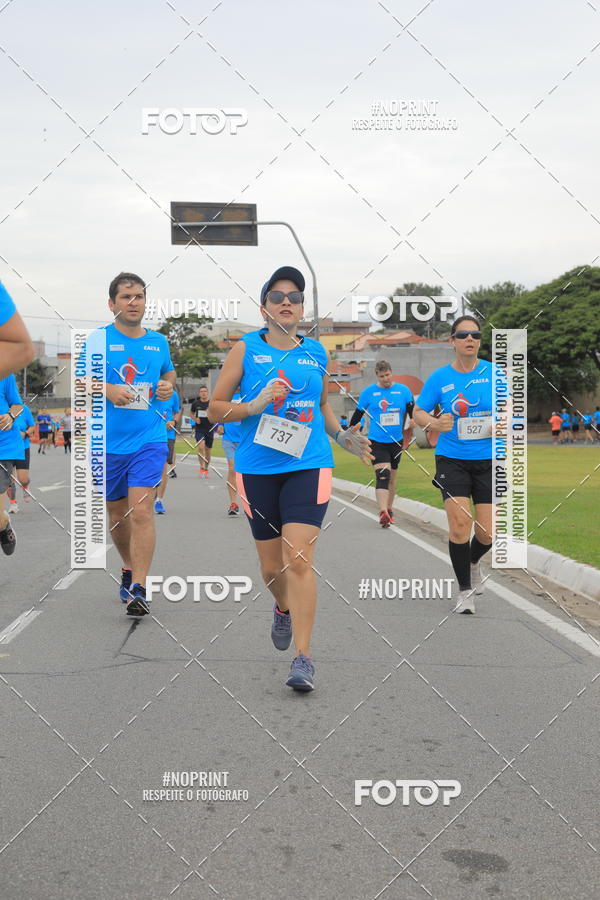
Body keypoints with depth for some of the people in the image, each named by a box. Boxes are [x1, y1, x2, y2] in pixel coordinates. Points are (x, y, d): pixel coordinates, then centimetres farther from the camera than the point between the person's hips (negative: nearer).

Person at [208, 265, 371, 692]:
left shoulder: (316, 352, 9)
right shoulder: (246, 348, 2)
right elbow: (215, 408, 3)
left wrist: (343, 436, 8)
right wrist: (254, 406, -14)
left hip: (308, 466, 0)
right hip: (257, 469, 0)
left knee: (298, 558, -14)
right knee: (271, 566, 10)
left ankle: (304, 657, -8)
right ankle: (284, 609, 45)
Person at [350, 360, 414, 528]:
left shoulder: (403, 391, 2)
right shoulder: (368, 392, -2)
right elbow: (358, 414, 8)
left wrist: (412, 423, -12)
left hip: (396, 441, 3)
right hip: (377, 441, -3)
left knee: (392, 477, 16)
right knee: (382, 475, -20)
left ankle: (389, 509, 32)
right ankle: (383, 513, -28)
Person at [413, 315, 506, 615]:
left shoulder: (494, 373, 1)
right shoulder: (439, 377, 0)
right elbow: (418, 412, 6)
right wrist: (435, 423, -15)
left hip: (488, 460, 1)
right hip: (452, 459, -1)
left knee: (487, 532, 0)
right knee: (459, 523, -14)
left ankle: (473, 562, 37)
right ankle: (465, 590, 6)